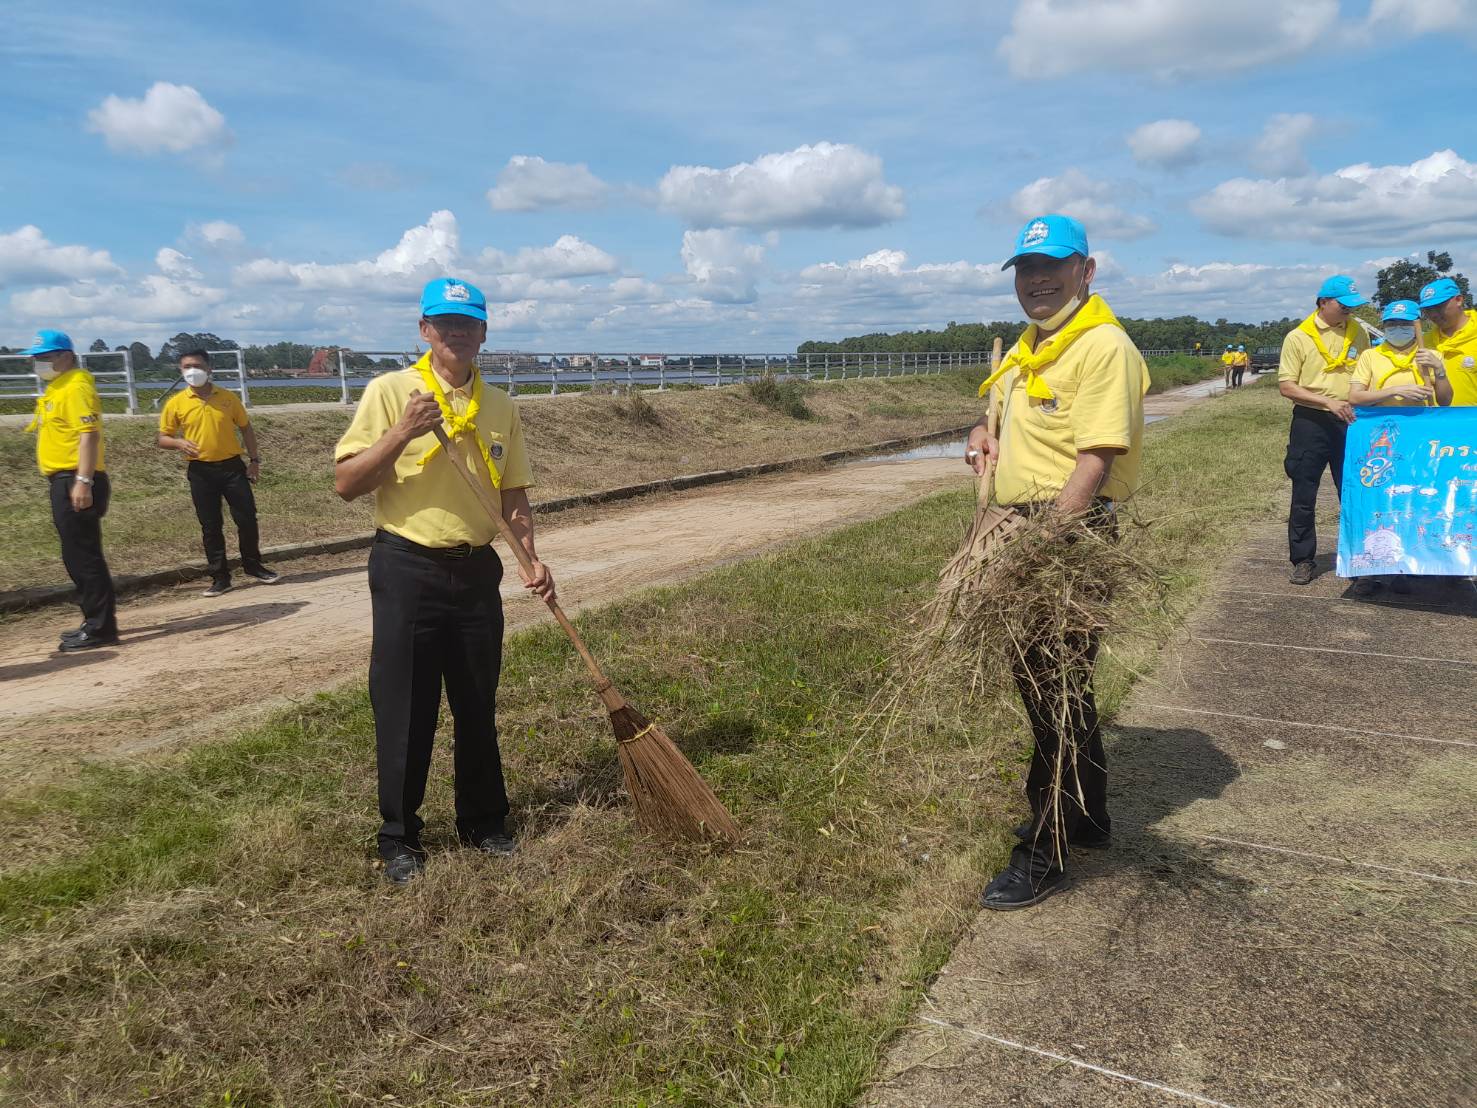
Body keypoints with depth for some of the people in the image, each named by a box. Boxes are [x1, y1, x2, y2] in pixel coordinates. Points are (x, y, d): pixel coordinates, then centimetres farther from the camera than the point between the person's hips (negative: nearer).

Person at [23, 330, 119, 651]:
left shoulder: (76, 387, -12)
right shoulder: (55, 388, 20)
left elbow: (89, 435, -21)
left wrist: (83, 481, -28)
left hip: (75, 482, -11)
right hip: (63, 482, 11)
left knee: (83, 556, -8)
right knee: (77, 556, 15)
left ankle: (100, 628, -4)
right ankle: (96, 621, 23)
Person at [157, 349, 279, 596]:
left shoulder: (228, 397, 2)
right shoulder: (176, 403, 0)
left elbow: (246, 428, 11)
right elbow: (162, 438, 5)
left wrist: (254, 460, 5)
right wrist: (179, 442, -16)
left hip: (232, 466, 0)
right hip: (201, 471, 0)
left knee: (247, 518, 1)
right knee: (210, 526, 4)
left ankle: (253, 565, 21)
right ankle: (220, 577, 12)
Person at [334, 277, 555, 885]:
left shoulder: (500, 405, 8)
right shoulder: (391, 391, -6)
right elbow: (345, 483, -9)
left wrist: (532, 556, 2)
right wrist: (402, 434, -21)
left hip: (477, 571, 4)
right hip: (408, 571, -4)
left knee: (479, 706, 13)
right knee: (405, 710, 4)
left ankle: (483, 821, 30)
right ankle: (400, 837, 20)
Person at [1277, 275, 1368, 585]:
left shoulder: (1357, 332, 6)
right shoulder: (1298, 337, -5)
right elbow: (1286, 386, -9)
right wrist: (1328, 401, -18)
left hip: (1349, 423, 3)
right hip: (1311, 423, -3)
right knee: (1304, 497, 3)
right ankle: (1303, 561, 13)